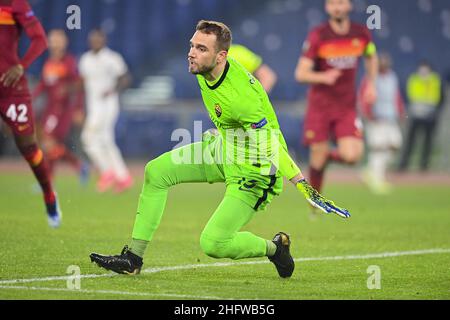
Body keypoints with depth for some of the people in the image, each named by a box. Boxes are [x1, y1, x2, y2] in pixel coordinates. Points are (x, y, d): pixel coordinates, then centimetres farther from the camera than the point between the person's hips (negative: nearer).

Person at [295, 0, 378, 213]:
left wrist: (370, 85, 9)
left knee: (351, 156, -16)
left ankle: (328, 156, 19)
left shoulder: (361, 34, -2)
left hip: (347, 107, 2)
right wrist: (323, 77, -31)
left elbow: (372, 58, 21)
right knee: (317, 159, -2)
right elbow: (300, 74, -12)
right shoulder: (317, 36, -10)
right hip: (319, 105, -2)